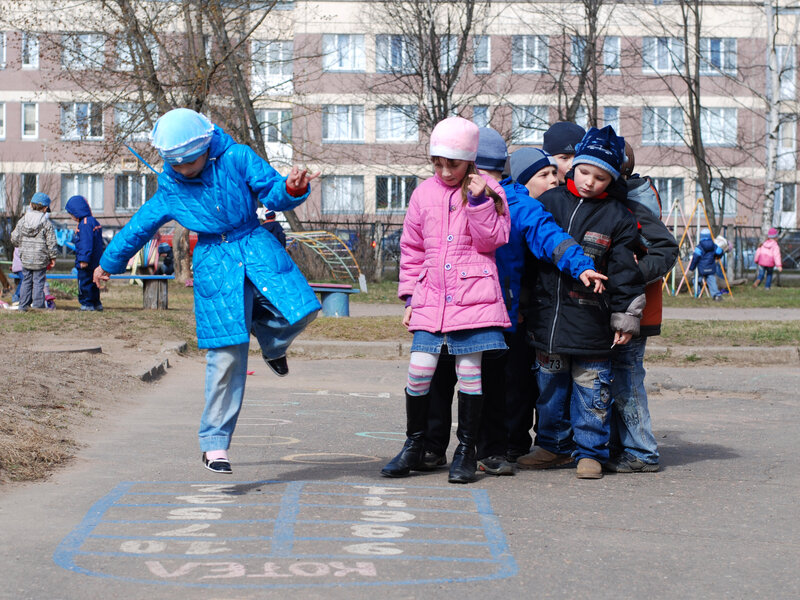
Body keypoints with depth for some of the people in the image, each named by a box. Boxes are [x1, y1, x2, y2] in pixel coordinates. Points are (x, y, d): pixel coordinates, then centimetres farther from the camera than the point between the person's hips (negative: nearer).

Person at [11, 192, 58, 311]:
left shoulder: (22, 221, 2)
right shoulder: (47, 224, -8)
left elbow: (14, 238, 5)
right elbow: (51, 243, -7)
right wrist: (53, 257, 3)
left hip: (25, 258, 3)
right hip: (40, 259, -3)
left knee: (26, 281, 13)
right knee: (38, 282, 2)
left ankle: (23, 304, 14)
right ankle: (38, 305, 1)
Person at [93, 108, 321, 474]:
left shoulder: (237, 158, -4)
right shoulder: (170, 187, 4)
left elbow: (272, 193, -3)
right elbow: (139, 227, 17)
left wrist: (292, 189, -28)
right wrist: (109, 264, 29)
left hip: (256, 249, 0)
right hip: (214, 263, 0)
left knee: (299, 311, -22)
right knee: (227, 355, -5)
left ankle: (271, 345, 17)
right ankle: (215, 443, 6)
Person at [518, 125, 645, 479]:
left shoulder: (617, 217, -2)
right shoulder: (550, 202, 5)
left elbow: (624, 272, -1)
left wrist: (626, 317, -3)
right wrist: (525, 305, 13)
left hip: (591, 318, -3)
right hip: (547, 314, 4)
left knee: (590, 386, 1)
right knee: (549, 383, 13)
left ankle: (590, 452, 12)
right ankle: (554, 446, 27)